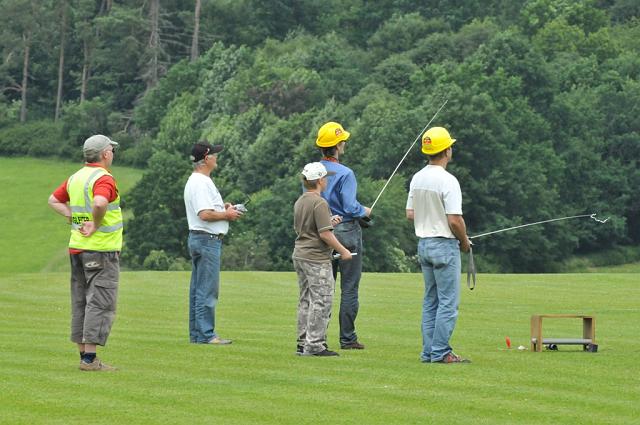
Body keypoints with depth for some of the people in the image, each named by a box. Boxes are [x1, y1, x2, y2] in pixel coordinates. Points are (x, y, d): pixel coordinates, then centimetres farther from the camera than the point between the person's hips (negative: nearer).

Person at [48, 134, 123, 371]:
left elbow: (54, 201, 22)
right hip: (102, 249, -8)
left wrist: (72, 216, 11)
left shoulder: (75, 178, 11)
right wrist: (96, 224, -17)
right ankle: (90, 358, -10)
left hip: (76, 247, 8)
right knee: (100, 303, -6)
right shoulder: (104, 178, -15)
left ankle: (83, 354, 14)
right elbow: (100, 203, -34)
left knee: (80, 303, 12)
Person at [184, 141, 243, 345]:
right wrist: (226, 215, -11)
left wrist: (222, 208, 12)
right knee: (207, 290, -9)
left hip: (198, 239, 11)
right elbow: (205, 214, -25)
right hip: (208, 239, -11)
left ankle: (197, 334, 16)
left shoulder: (195, 181, 17)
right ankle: (206, 334, -8)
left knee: (198, 290, 12)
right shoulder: (201, 183, -17)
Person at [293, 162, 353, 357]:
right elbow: (325, 234, -21)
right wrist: (343, 251, -9)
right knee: (321, 301, -6)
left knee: (306, 300, 13)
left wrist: (329, 222, 22)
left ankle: (303, 343, 15)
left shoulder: (299, 202, 12)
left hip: (299, 255, 9)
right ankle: (315, 344, -9)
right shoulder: (319, 203, -17)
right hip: (317, 259, -9)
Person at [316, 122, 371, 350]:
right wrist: (365, 211, -1)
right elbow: (350, 207, -21)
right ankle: (347, 338, 0)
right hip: (346, 232, -6)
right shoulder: (344, 174, -16)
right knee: (349, 288, 0)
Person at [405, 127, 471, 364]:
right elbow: (455, 220, -20)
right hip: (445, 246, -8)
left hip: (423, 244, 8)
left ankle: (428, 352, 13)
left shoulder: (417, 178, 7)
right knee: (448, 302, -4)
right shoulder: (447, 181, -18)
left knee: (430, 300, 13)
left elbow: (410, 214, 12)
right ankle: (440, 352, -6)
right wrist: (464, 242, -4)